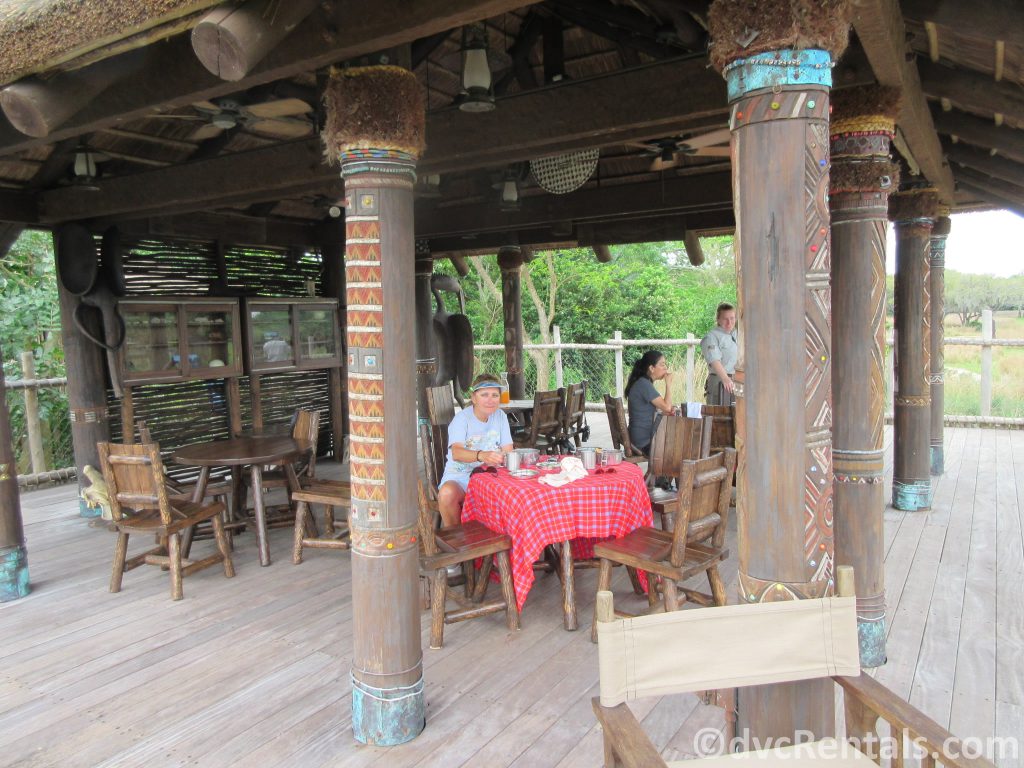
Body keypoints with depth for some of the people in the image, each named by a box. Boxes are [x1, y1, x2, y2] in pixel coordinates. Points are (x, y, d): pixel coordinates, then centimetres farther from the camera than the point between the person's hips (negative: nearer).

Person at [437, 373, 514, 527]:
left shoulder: (500, 416, 5)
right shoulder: (462, 418, -10)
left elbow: (508, 451, 0)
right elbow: (456, 453, -28)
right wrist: (481, 456, -49)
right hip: (459, 477, -3)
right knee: (447, 493, -35)